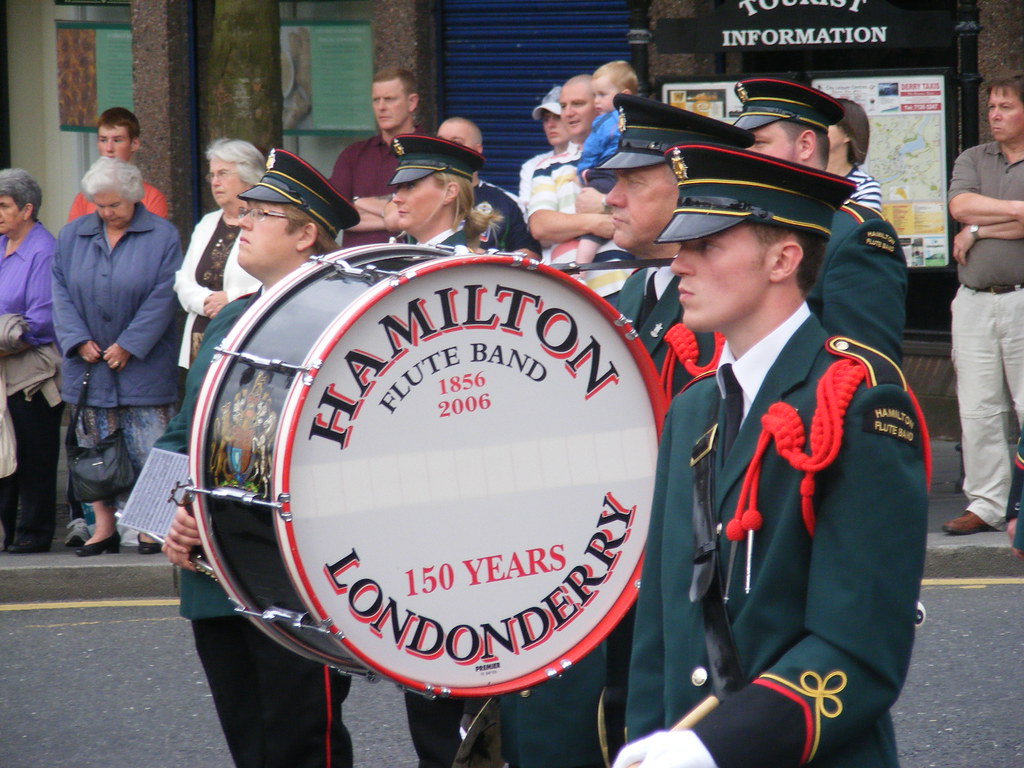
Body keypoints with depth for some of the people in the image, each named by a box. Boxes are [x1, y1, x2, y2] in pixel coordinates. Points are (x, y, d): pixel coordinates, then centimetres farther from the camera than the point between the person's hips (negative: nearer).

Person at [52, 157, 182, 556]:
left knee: (148, 449, -4)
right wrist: (79, 340, -8)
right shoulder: (72, 236, 9)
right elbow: (60, 292, 5)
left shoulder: (162, 236, -2)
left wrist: (129, 346, -13)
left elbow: (162, 298, -8)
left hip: (143, 363, -3)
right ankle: (104, 527, 9)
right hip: (89, 361, 3)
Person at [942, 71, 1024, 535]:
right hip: (974, 301, 4)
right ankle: (986, 504, 8)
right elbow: (960, 205, -3)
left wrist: (977, 231, -6)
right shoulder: (972, 161, 16)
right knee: (976, 409, 3)